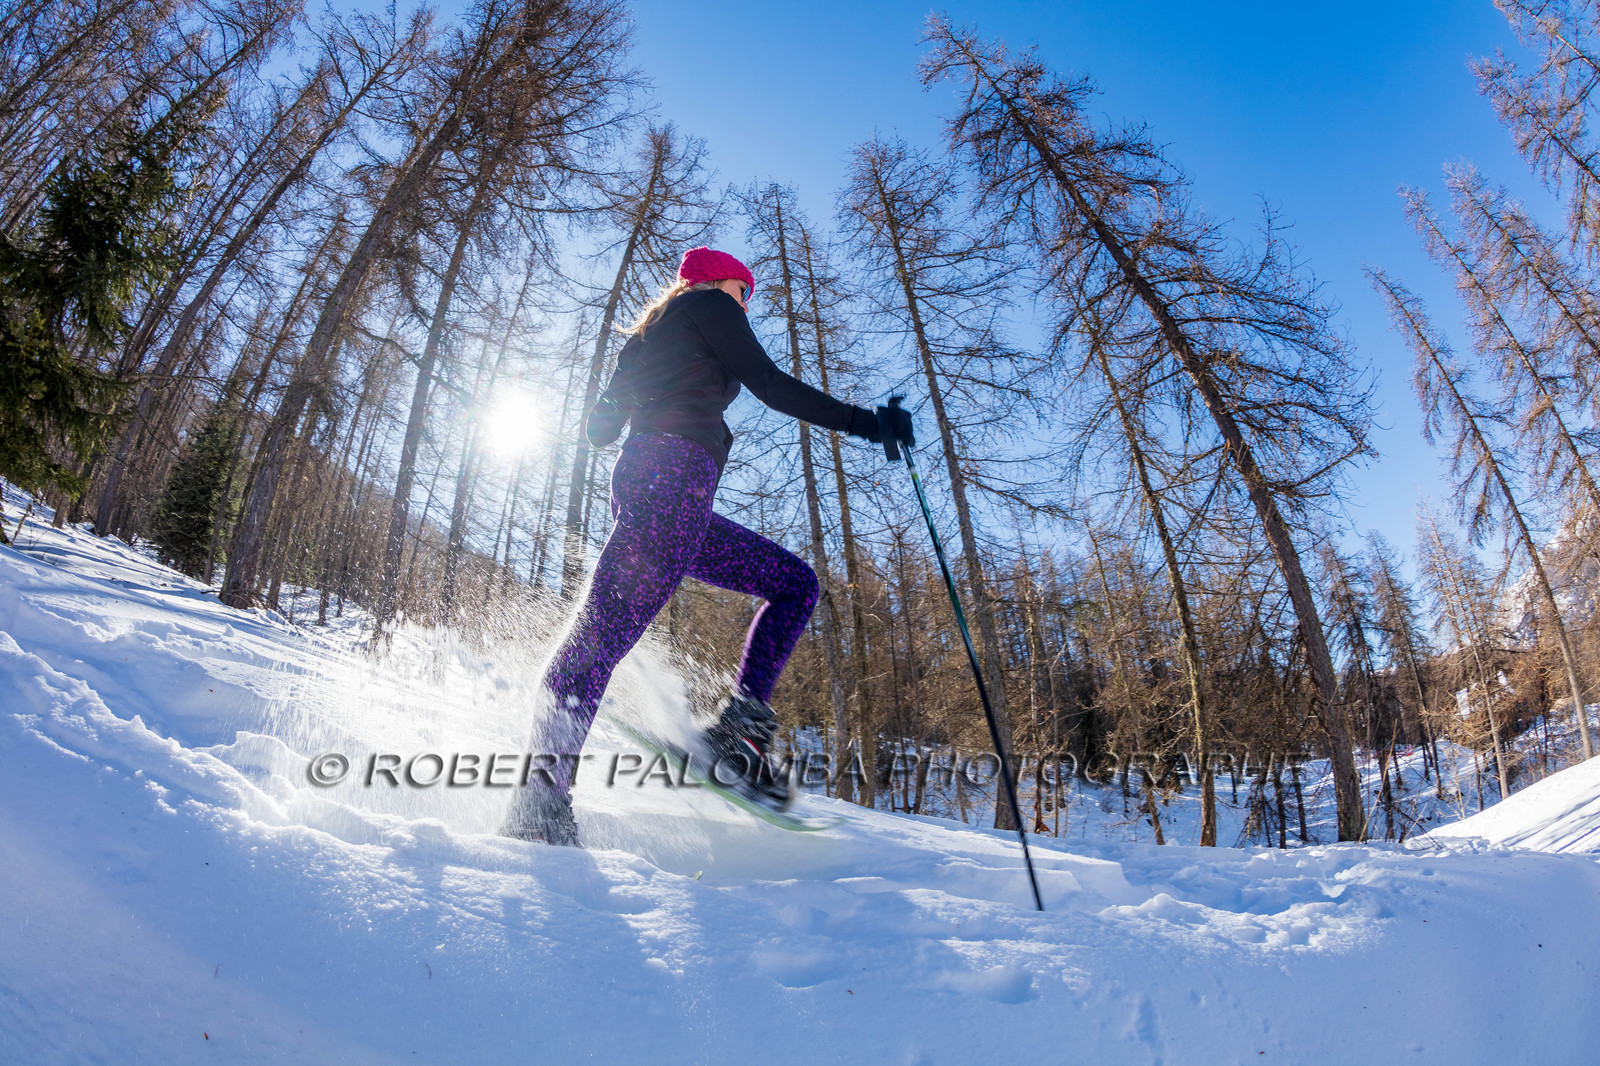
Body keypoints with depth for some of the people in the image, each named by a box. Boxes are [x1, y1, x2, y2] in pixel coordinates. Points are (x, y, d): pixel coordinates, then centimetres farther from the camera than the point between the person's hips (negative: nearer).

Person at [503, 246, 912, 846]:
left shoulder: (652, 333, 36)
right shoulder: (708, 303, 13)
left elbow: (599, 426, 29)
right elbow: (768, 383, -2)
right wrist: (864, 423, 0)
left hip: (641, 480, 9)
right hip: (676, 470, -9)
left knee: (796, 583, 11)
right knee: (605, 633, -19)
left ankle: (741, 727, -4)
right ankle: (540, 809, -23)